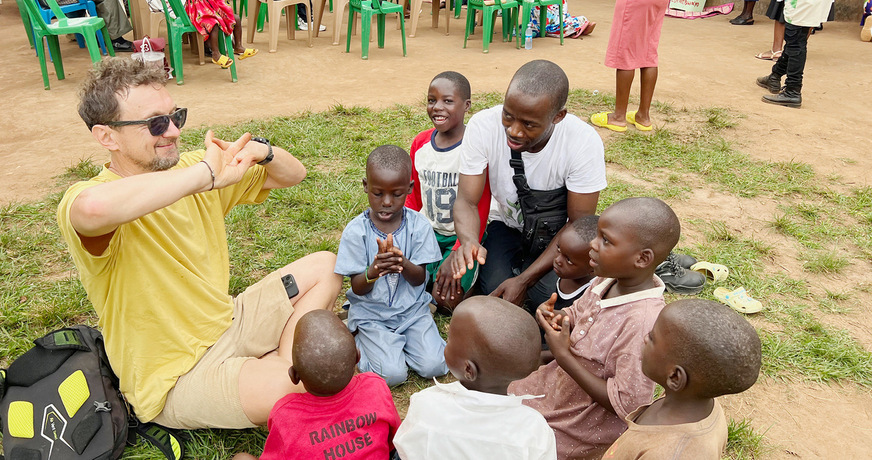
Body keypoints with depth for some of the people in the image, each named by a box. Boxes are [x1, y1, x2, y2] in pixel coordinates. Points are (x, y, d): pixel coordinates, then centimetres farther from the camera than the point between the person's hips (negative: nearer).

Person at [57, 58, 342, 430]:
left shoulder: (190, 168, -1)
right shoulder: (80, 202, -21)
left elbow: (293, 174, 6)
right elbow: (93, 208, -49)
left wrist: (262, 151, -18)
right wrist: (207, 175, -37)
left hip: (228, 322, 8)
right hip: (175, 378, -7)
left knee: (325, 266, 8)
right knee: (302, 389, -30)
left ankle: (281, 366, 1)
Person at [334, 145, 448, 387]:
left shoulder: (419, 225, -9)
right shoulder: (355, 231, -13)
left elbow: (420, 278, -7)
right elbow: (358, 288, -11)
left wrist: (403, 263, -31)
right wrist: (373, 271, -35)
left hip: (411, 308, 2)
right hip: (371, 313, -2)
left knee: (433, 366, -13)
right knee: (392, 374, -16)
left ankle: (400, 340, 15)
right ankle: (359, 337, 12)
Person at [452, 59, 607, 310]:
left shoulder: (584, 143, -28)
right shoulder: (483, 126, -25)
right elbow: (466, 201, -21)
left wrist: (525, 280, -28)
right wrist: (469, 242, -45)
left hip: (558, 234, -1)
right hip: (506, 224, 1)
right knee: (494, 289, -23)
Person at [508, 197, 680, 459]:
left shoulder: (643, 322, -35)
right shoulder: (608, 279, -12)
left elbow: (627, 405, -30)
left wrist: (564, 356, -28)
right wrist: (554, 316, -15)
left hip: (588, 423, -7)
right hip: (561, 383, 7)